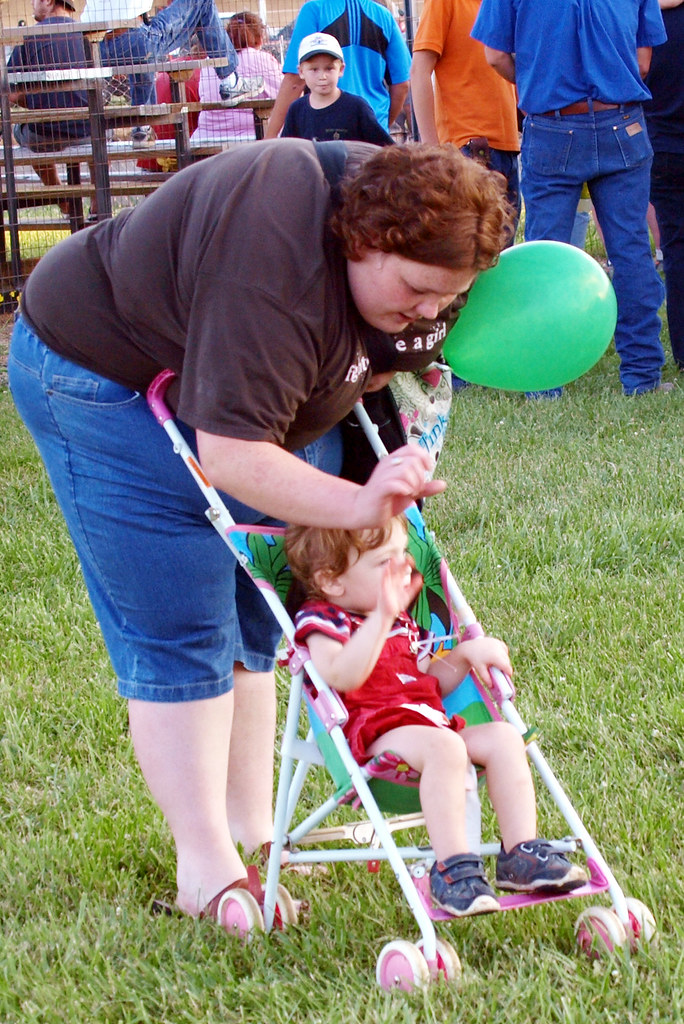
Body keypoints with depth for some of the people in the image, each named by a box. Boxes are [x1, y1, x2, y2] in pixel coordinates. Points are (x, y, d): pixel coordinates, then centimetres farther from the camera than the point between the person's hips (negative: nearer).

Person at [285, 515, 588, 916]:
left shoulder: (402, 624, 27)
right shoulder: (320, 620, -1)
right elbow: (342, 677, -22)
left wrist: (464, 656, 11)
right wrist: (381, 617, -29)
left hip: (429, 720, 9)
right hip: (371, 733, -9)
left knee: (503, 737, -10)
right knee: (443, 746, -36)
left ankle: (522, 853, -12)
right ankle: (453, 867, -39)